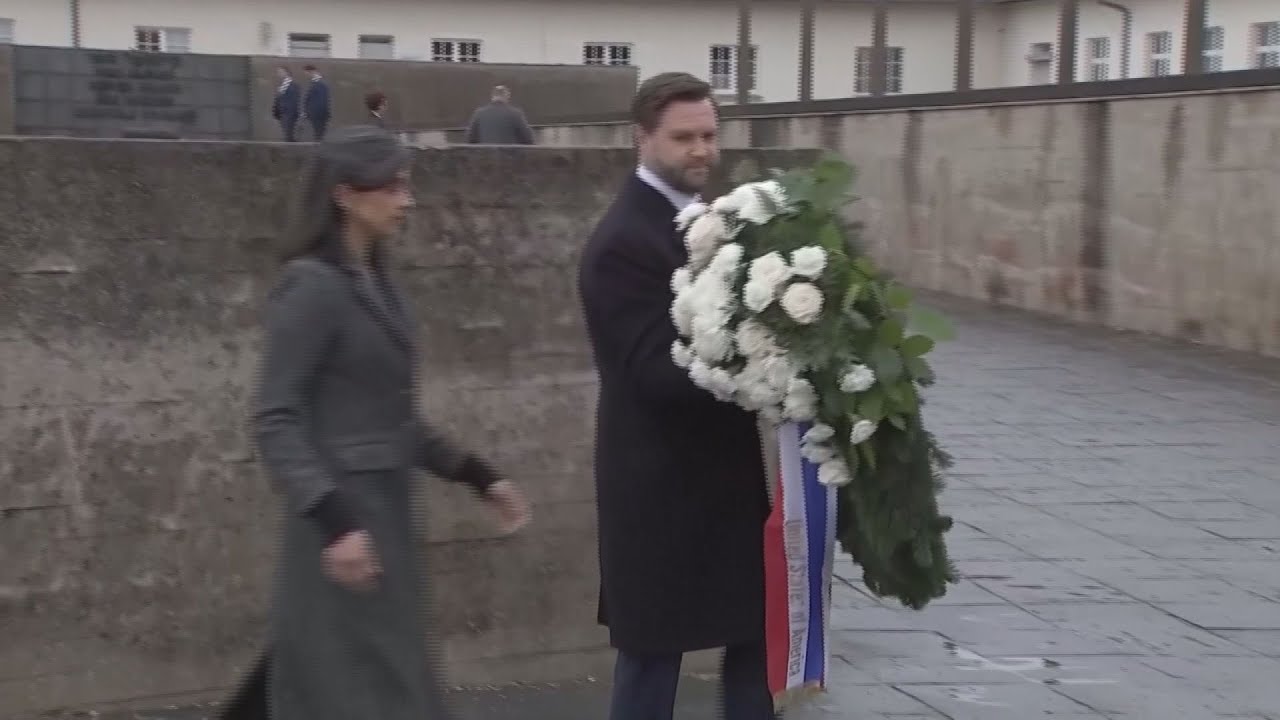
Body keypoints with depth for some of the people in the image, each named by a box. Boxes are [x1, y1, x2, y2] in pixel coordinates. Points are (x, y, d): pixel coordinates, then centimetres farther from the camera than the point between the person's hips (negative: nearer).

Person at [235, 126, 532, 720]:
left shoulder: (376, 282, 12)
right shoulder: (312, 286, -13)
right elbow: (276, 422, -19)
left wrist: (479, 477, 16)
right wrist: (334, 522, -28)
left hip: (385, 512, 9)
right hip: (345, 521, -9)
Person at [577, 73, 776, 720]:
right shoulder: (623, 241, -18)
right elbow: (658, 370, -26)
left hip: (729, 472, 9)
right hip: (664, 484, -9)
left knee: (754, 636, 16)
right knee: (653, 654, 5)